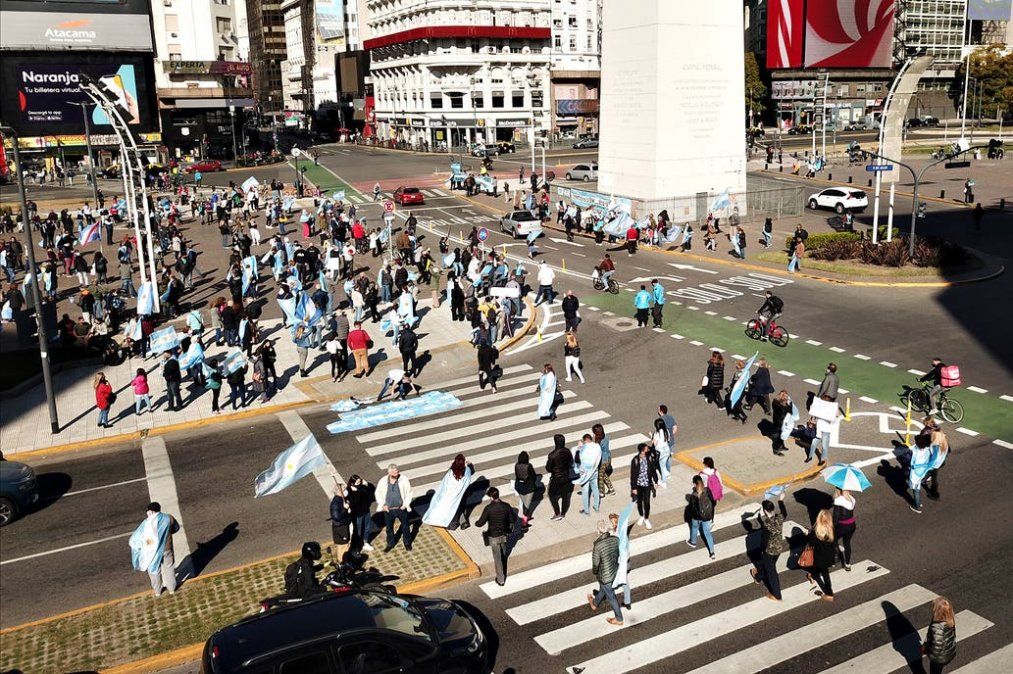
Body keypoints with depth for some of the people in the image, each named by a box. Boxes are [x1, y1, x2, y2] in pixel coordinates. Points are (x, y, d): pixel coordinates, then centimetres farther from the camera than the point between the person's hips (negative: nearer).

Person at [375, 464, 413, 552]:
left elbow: (409, 492, -5)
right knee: (389, 528, 18)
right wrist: (383, 505, -6)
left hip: (401, 508, -1)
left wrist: (406, 504, -10)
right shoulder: (383, 481, -13)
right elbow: (378, 493, 1)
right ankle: (390, 544, 41)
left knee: (405, 526, 17)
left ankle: (407, 543, 40)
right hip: (388, 509, 1)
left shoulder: (404, 479, -16)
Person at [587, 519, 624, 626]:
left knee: (611, 597, 17)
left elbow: (595, 564, -20)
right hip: (615, 572, 6)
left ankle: (619, 619, 36)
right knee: (603, 589, 32)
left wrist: (594, 572, 3)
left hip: (604, 576, -6)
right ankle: (595, 604, 59)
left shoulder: (597, 546, -33)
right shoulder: (615, 539, -17)